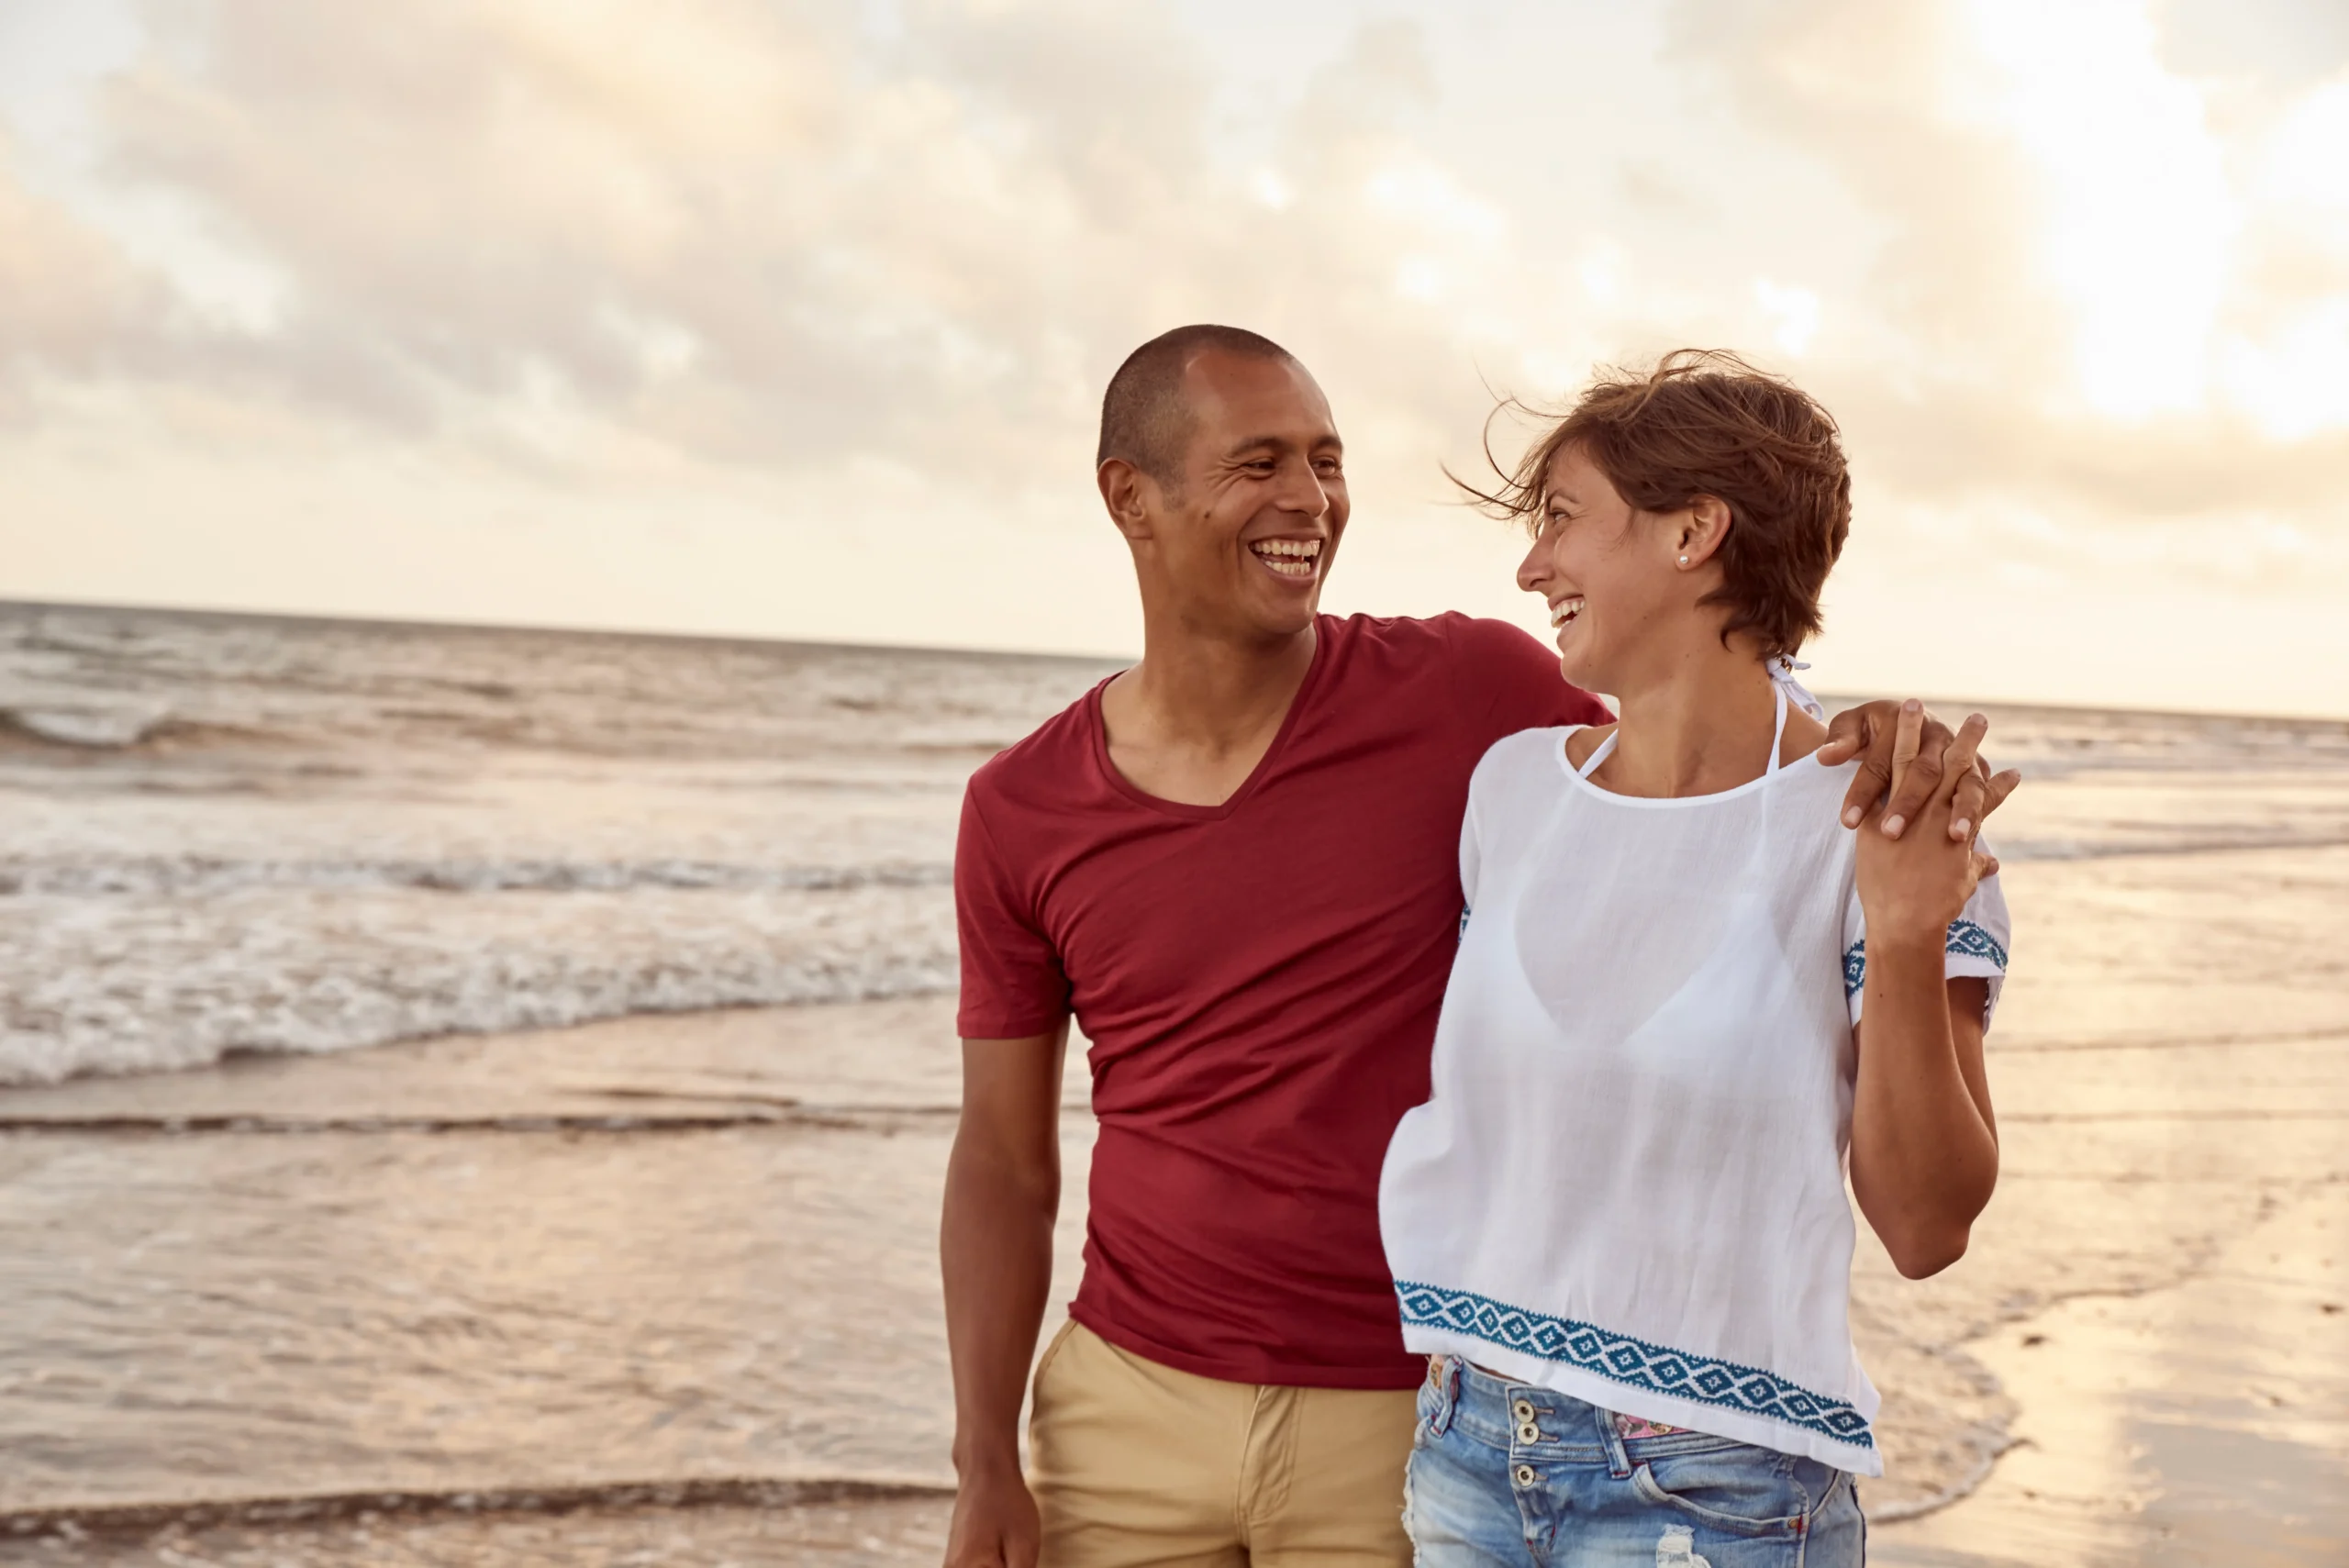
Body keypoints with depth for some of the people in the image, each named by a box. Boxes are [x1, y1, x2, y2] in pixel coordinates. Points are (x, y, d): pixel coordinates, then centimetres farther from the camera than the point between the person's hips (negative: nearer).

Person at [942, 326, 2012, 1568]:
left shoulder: (1469, 692, -7)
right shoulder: (1019, 816, -1)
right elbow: (1003, 1157, 4)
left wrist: (1871, 755, -19)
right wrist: (984, 1464, -3)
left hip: (1410, 1420, -1)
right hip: (1126, 1407, 2)